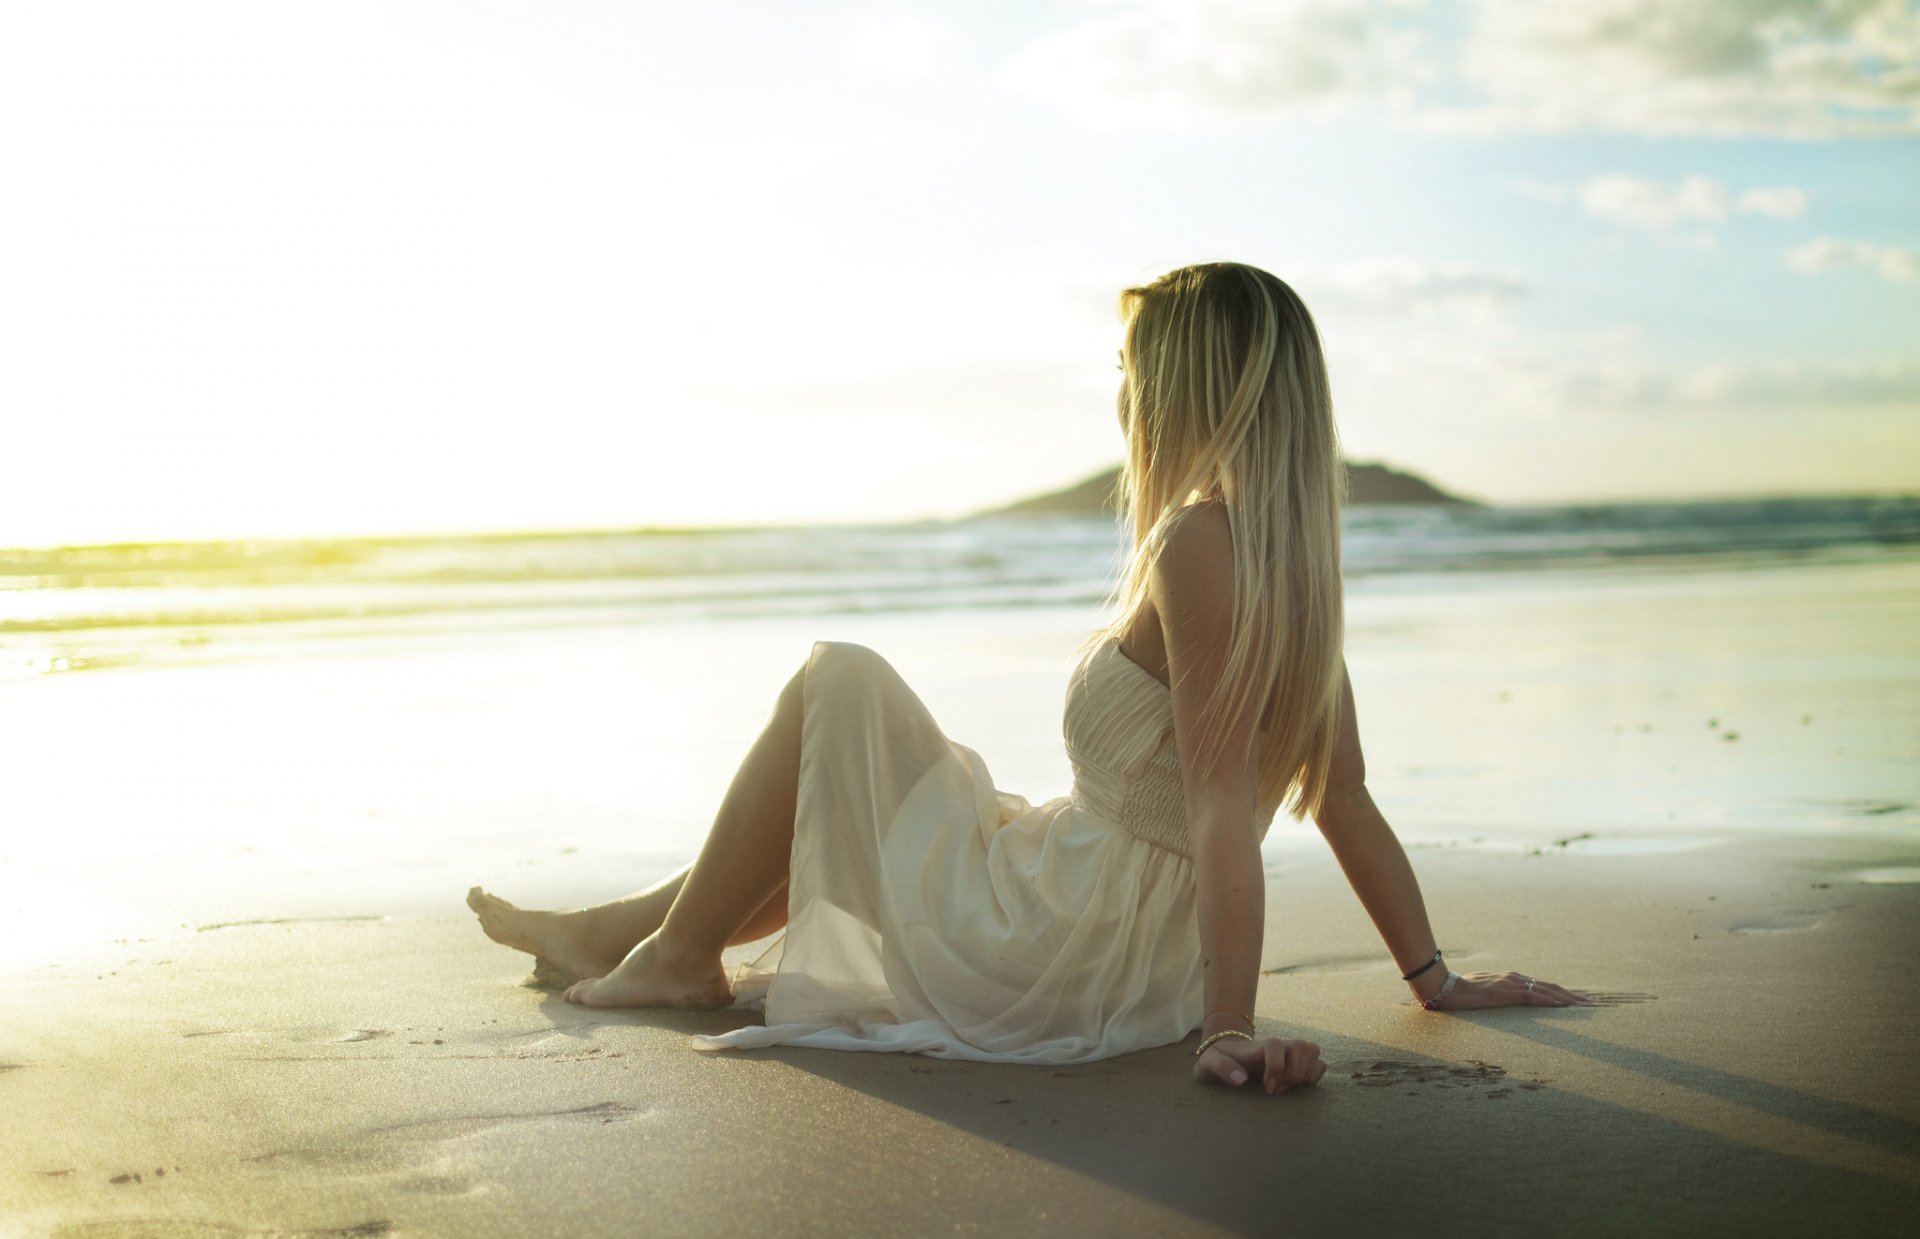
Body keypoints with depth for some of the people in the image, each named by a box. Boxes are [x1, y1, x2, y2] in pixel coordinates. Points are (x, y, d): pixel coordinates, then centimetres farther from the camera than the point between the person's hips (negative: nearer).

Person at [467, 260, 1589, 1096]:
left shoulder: (1194, 541, -23)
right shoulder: (1298, 563, 3)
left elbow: (1223, 808, -27)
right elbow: (1345, 802, 5)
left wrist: (1231, 1030, -27)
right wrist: (1436, 976, 12)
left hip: (1044, 961, -9)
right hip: (1146, 974, 9)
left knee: (837, 683, 7)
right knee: (837, 808, 28)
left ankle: (678, 955, 19)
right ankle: (609, 931, 43)